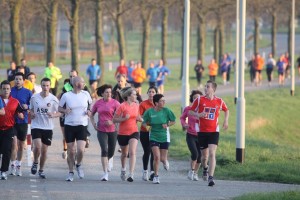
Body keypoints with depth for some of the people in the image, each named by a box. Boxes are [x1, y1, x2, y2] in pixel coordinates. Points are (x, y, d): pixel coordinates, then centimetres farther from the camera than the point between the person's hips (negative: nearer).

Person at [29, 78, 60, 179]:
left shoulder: (53, 99, -4)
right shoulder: (34, 97, 0)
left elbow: (59, 113, 2)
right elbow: (31, 109, 16)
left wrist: (53, 115, -20)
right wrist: (31, 114, -6)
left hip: (48, 127, 1)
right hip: (36, 126, -1)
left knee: (44, 150, 7)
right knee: (37, 146, -18)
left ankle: (41, 170, 23)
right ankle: (35, 163, 10)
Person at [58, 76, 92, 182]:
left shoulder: (86, 94, 3)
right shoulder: (66, 96, -3)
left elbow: (90, 105, 19)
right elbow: (59, 108, 7)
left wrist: (89, 112, -1)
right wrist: (65, 111, -14)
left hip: (82, 126, 1)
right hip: (69, 126, -1)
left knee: (80, 150, -13)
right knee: (71, 151, 4)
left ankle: (79, 165, 17)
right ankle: (71, 172, 19)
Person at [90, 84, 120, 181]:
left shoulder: (115, 103, -6)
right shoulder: (98, 103, 2)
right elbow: (91, 114, 17)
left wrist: (112, 122, -21)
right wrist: (93, 124, 3)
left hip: (112, 130, 0)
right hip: (101, 130, 0)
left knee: (111, 151, 11)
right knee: (104, 149, -14)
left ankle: (109, 159, 51)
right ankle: (105, 173, -12)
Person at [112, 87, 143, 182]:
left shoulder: (136, 105, 3)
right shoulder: (122, 106, -13)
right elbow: (114, 120, -12)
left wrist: (140, 119, 0)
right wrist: (124, 118, -25)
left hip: (134, 132, 2)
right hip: (123, 133, -2)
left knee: (132, 152, -16)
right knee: (124, 153, 16)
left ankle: (131, 174, -21)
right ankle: (123, 169, 44)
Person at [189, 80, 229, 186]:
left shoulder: (219, 101, 1)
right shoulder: (199, 100, -2)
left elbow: (226, 110, 20)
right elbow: (191, 111, 4)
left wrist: (226, 121, 6)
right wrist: (198, 115, -15)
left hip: (214, 132, -1)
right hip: (202, 131, 1)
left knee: (212, 154, -15)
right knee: (204, 155, 10)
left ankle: (210, 177, -17)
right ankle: (205, 169, 44)